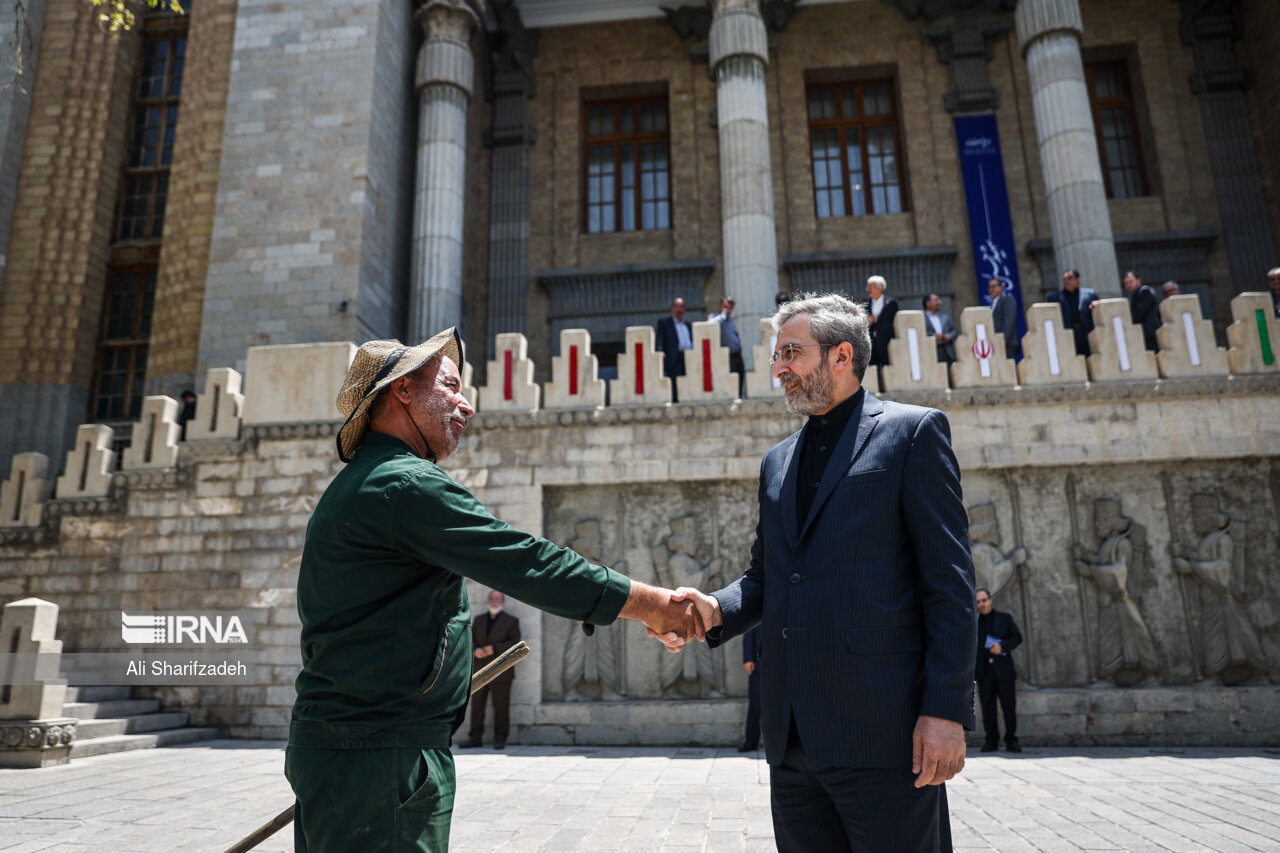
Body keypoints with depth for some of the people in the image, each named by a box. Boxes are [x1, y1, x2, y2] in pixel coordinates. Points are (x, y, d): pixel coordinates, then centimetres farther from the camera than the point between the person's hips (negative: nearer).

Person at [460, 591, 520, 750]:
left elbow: (514, 643, -5)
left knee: (501, 706, -2)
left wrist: (494, 648, -16)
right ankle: (475, 737, 10)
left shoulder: (511, 621, 4)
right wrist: (475, 650, -11)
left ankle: (500, 739, 5)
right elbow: (470, 640, 11)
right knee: (477, 705, 3)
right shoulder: (479, 619, 17)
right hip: (479, 671, 4)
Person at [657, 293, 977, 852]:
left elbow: (950, 584, -7)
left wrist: (946, 709, -13)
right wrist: (715, 609, -2)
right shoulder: (778, 461, 18)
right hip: (793, 736, 6)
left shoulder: (913, 432, -1)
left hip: (882, 730, -6)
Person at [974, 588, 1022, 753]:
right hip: (983, 670, 1)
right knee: (987, 706, 1)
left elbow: (1017, 637, 6)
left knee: (1009, 705, 1)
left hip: (1003, 668, -1)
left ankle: (1011, 740, 11)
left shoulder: (1005, 618, 10)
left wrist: (1002, 646, -11)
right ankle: (991, 740, 7)